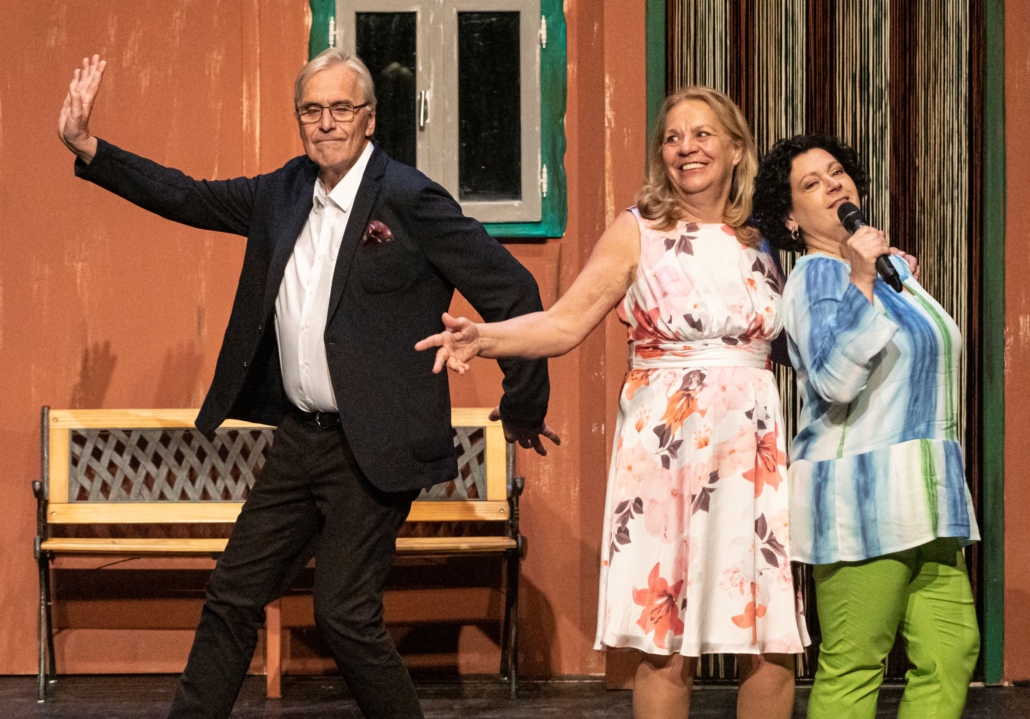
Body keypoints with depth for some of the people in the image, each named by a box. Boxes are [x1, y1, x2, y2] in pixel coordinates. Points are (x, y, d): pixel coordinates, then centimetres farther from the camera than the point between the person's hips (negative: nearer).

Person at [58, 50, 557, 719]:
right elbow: (190, 198, 17)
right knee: (234, 595, 12)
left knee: (346, 614, -6)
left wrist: (523, 408, -5)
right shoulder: (284, 193, 8)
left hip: (371, 450, -7)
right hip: (299, 439, 7)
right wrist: (87, 149, 9)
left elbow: (512, 292, -12)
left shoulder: (409, 199, -13)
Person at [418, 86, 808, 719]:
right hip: (667, 449, -3)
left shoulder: (765, 239, 13)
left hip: (754, 449, 3)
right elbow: (565, 323, -6)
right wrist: (482, 337, -21)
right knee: (666, 647, -4)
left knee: (774, 645, -1)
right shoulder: (638, 233, 3)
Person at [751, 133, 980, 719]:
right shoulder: (818, 274, -7)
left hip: (921, 495, 9)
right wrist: (861, 283, -23)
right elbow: (834, 380, -23)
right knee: (852, 672, -9)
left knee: (952, 652, 0)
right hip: (861, 494, -9)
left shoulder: (890, 266, 19)